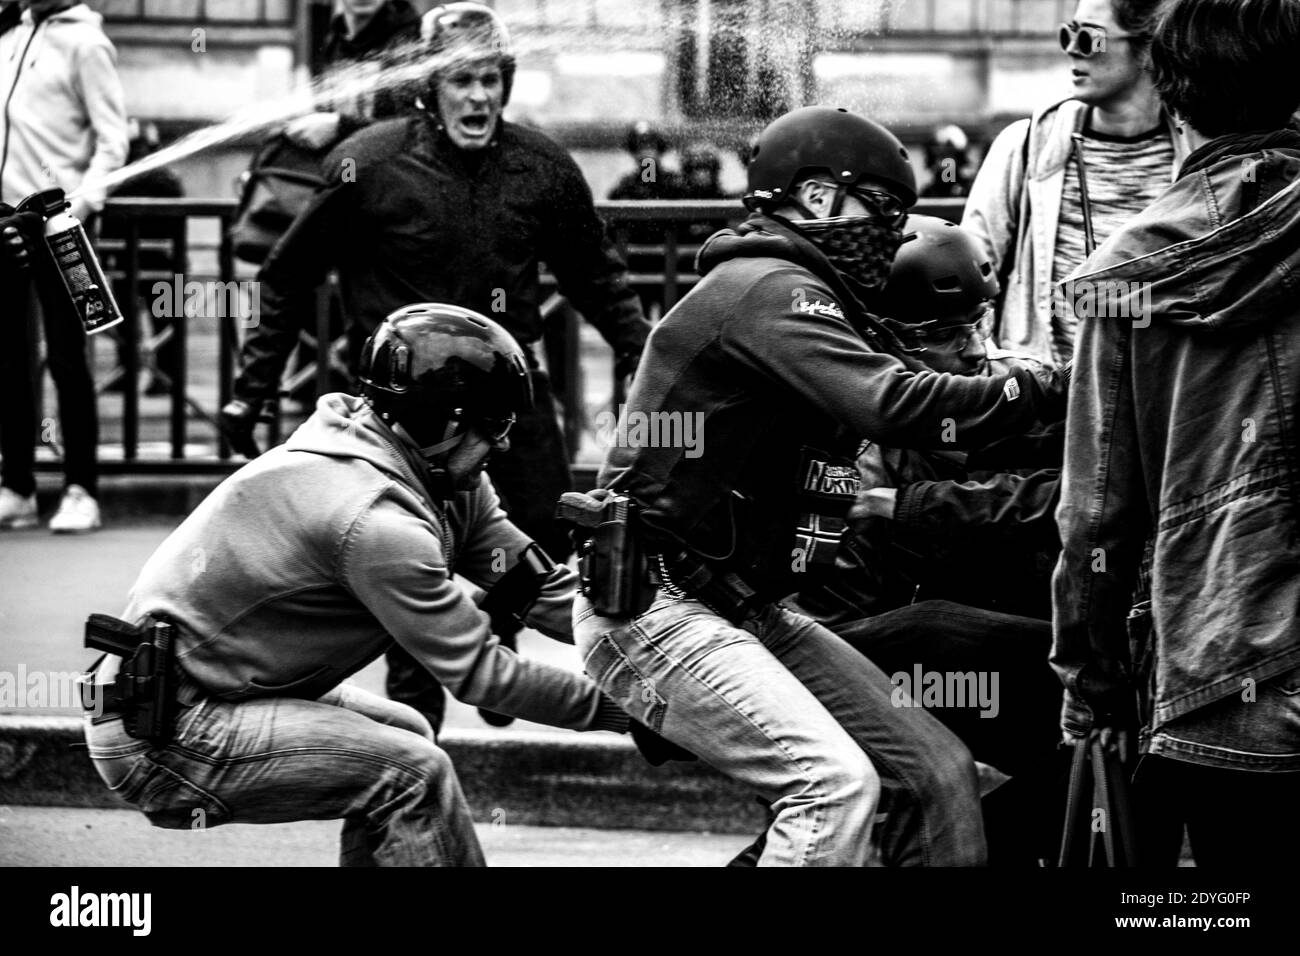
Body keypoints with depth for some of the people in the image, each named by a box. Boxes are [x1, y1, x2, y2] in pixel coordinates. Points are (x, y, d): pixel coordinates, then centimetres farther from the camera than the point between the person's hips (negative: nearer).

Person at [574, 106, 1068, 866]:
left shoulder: (777, 289, 19)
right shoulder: (769, 290, -14)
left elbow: (859, 418, 15)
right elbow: (892, 405, -28)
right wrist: (1046, 388, -21)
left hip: (747, 609, 10)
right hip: (655, 615, -10)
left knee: (940, 771, 1)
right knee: (837, 781, -27)